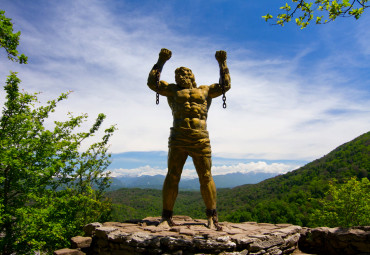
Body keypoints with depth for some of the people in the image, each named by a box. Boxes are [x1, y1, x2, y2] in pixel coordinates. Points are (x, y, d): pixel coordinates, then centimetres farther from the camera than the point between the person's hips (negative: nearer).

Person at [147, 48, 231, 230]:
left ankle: (212, 217, 11)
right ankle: (166, 217, 6)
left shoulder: (205, 90, 22)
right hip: (178, 138, 0)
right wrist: (161, 62, 15)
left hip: (200, 140, 1)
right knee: (172, 176, -2)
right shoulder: (173, 90, 21)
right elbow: (153, 82, 18)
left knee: (205, 177, 1)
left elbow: (225, 85, 24)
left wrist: (222, 63, 21)